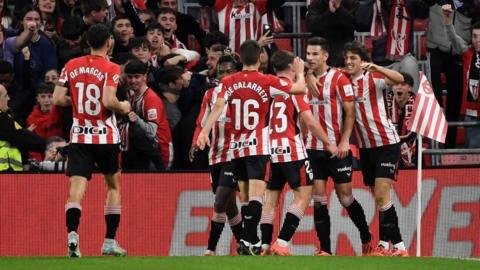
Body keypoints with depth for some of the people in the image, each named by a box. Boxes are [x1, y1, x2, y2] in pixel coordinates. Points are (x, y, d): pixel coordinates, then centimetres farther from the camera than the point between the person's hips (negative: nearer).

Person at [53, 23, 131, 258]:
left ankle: (72, 234, -31)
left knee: (77, 186, -8)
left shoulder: (71, 66, 4)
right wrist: (123, 107, 0)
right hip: (106, 137, -2)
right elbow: (108, 101, -21)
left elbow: (58, 99, 1)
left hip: (79, 137, 2)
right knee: (113, 185, 17)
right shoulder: (110, 69, -9)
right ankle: (110, 242, 17)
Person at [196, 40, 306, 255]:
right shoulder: (267, 82, -4)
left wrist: (204, 131, -17)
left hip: (236, 148, 4)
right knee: (256, 195, -11)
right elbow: (300, 88, 3)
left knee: (245, 195, 14)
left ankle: (252, 241, 17)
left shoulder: (228, 82, 3)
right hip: (257, 146, -4)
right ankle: (248, 241, -24)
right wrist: (300, 72, 23)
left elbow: (218, 106, -11)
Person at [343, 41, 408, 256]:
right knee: (378, 198, 10)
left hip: (386, 143, -6)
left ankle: (399, 246, -12)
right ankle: (384, 244, 16)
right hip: (365, 147, 6)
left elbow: (399, 79, -26)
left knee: (382, 195, -14)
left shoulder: (374, 79, -10)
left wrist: (375, 67, -40)